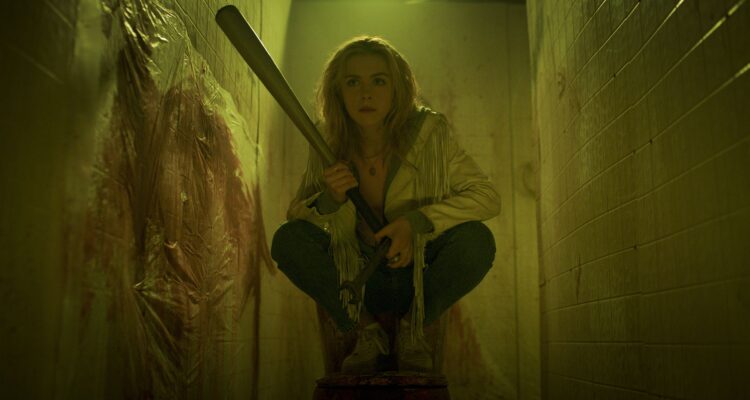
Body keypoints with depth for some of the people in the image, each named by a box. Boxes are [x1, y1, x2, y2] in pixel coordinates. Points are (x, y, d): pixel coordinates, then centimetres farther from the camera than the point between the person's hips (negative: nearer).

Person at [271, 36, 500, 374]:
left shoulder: (428, 133, -18)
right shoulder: (328, 143, -12)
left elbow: (488, 197, -17)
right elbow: (294, 215, -5)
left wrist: (417, 221, -31)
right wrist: (328, 200, -29)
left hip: (421, 279, -1)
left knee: (477, 240, -29)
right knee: (287, 239, -21)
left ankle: (412, 328, -3)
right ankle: (367, 330, -4)